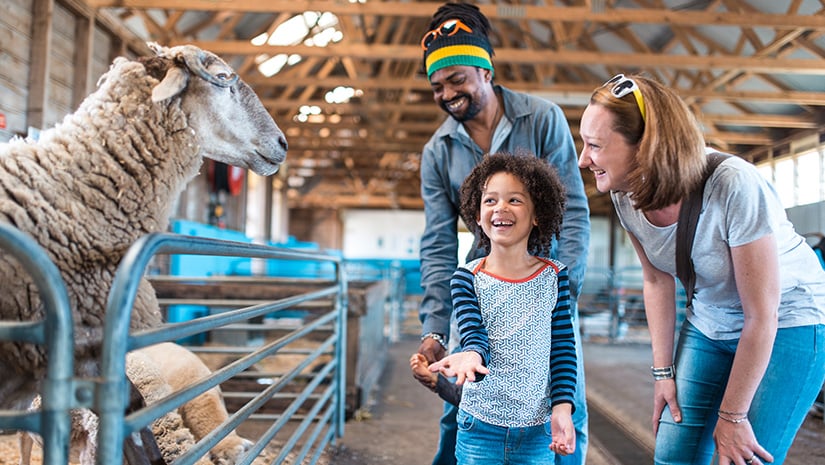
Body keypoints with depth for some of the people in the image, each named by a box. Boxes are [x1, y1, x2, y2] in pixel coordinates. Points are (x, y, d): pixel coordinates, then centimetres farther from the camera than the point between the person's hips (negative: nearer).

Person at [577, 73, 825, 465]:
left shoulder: (734, 186, -32)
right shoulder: (627, 196, -15)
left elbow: (762, 315, -24)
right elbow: (657, 281, 1)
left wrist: (732, 415, -16)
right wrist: (663, 371, 2)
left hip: (786, 325, -5)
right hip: (709, 325, 5)